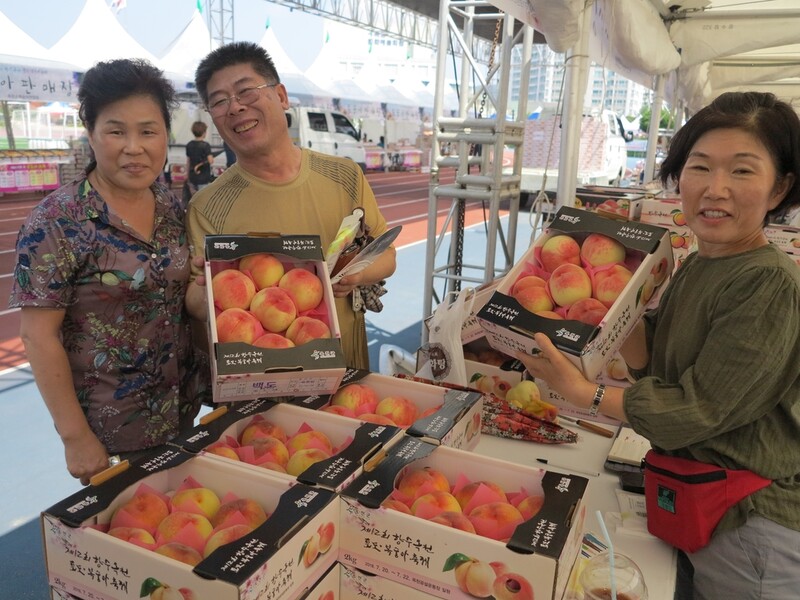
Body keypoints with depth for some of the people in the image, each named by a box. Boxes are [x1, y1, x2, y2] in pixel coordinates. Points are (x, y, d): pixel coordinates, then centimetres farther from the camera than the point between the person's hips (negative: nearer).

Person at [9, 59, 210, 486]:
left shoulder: (172, 208, 0)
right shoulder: (57, 221, -17)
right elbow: (38, 335, -16)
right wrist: (76, 437, -16)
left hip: (183, 409, 6)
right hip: (110, 430, -5)